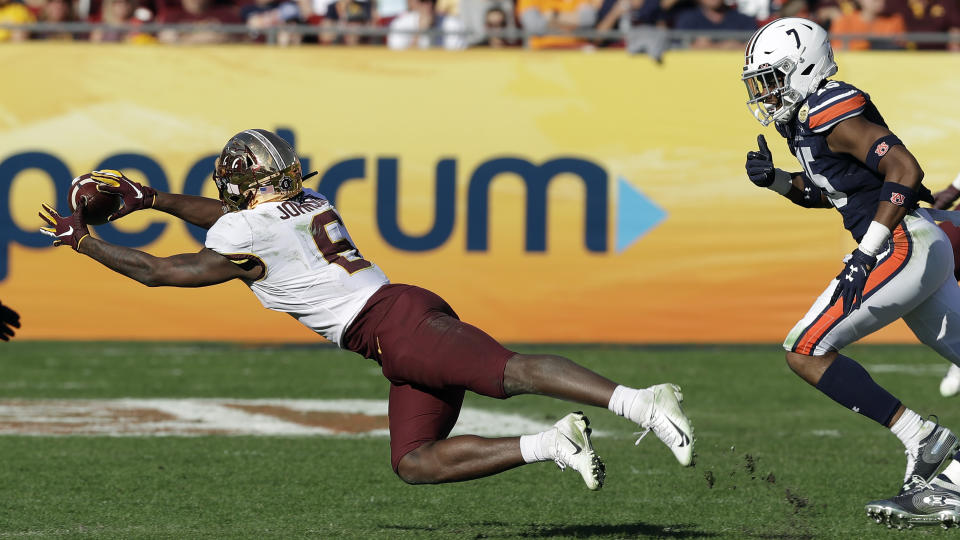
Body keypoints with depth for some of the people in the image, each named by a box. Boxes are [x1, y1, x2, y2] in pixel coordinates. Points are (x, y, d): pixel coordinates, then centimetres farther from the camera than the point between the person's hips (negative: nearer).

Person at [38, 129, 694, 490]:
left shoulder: (246, 243, 2)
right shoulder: (312, 205, 26)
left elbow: (156, 271, 12)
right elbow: (240, 217, 46)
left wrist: (81, 240, 22)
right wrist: (149, 199, 50)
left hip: (393, 328, -8)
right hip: (409, 308, 8)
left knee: (512, 371, -22)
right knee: (413, 463, 0)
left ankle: (638, 402, -38)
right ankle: (552, 446, -18)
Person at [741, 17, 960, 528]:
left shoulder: (832, 113, -14)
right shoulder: (808, 120, 16)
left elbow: (905, 170, -22)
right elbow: (828, 193, 31)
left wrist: (867, 254, -21)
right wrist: (776, 179, 12)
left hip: (904, 247, -10)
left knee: (806, 352, -8)